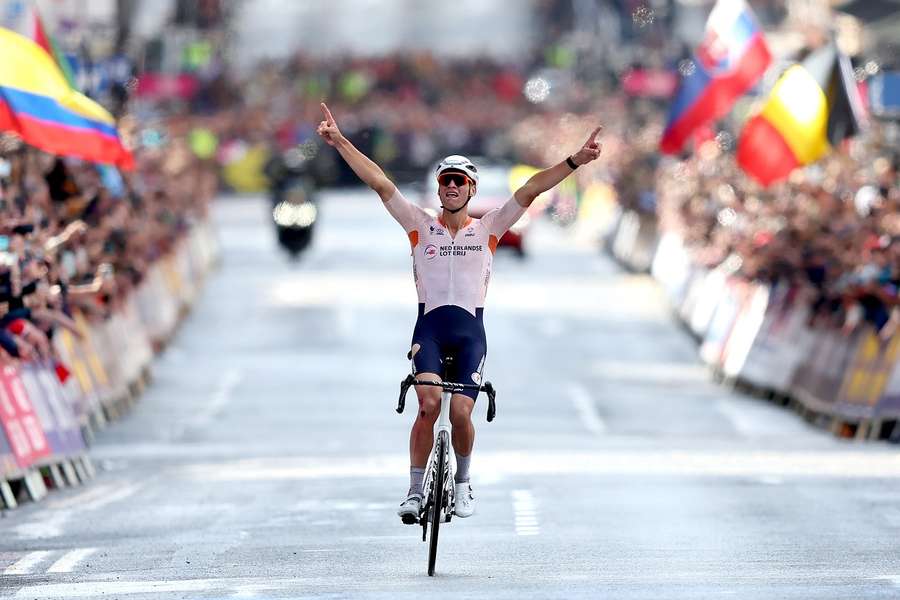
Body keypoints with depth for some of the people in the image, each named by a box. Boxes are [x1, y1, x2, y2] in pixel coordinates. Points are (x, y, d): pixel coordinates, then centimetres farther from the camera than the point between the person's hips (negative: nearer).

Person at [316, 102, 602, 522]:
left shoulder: (487, 230, 8)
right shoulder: (420, 226, 8)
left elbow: (530, 190, -1)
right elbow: (380, 183, 1)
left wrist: (575, 162, -9)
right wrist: (340, 143, -5)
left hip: (470, 331, 0)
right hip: (429, 327, 0)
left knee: (461, 412, -12)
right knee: (429, 402, -22)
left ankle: (462, 482, 17)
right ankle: (415, 491, -14)